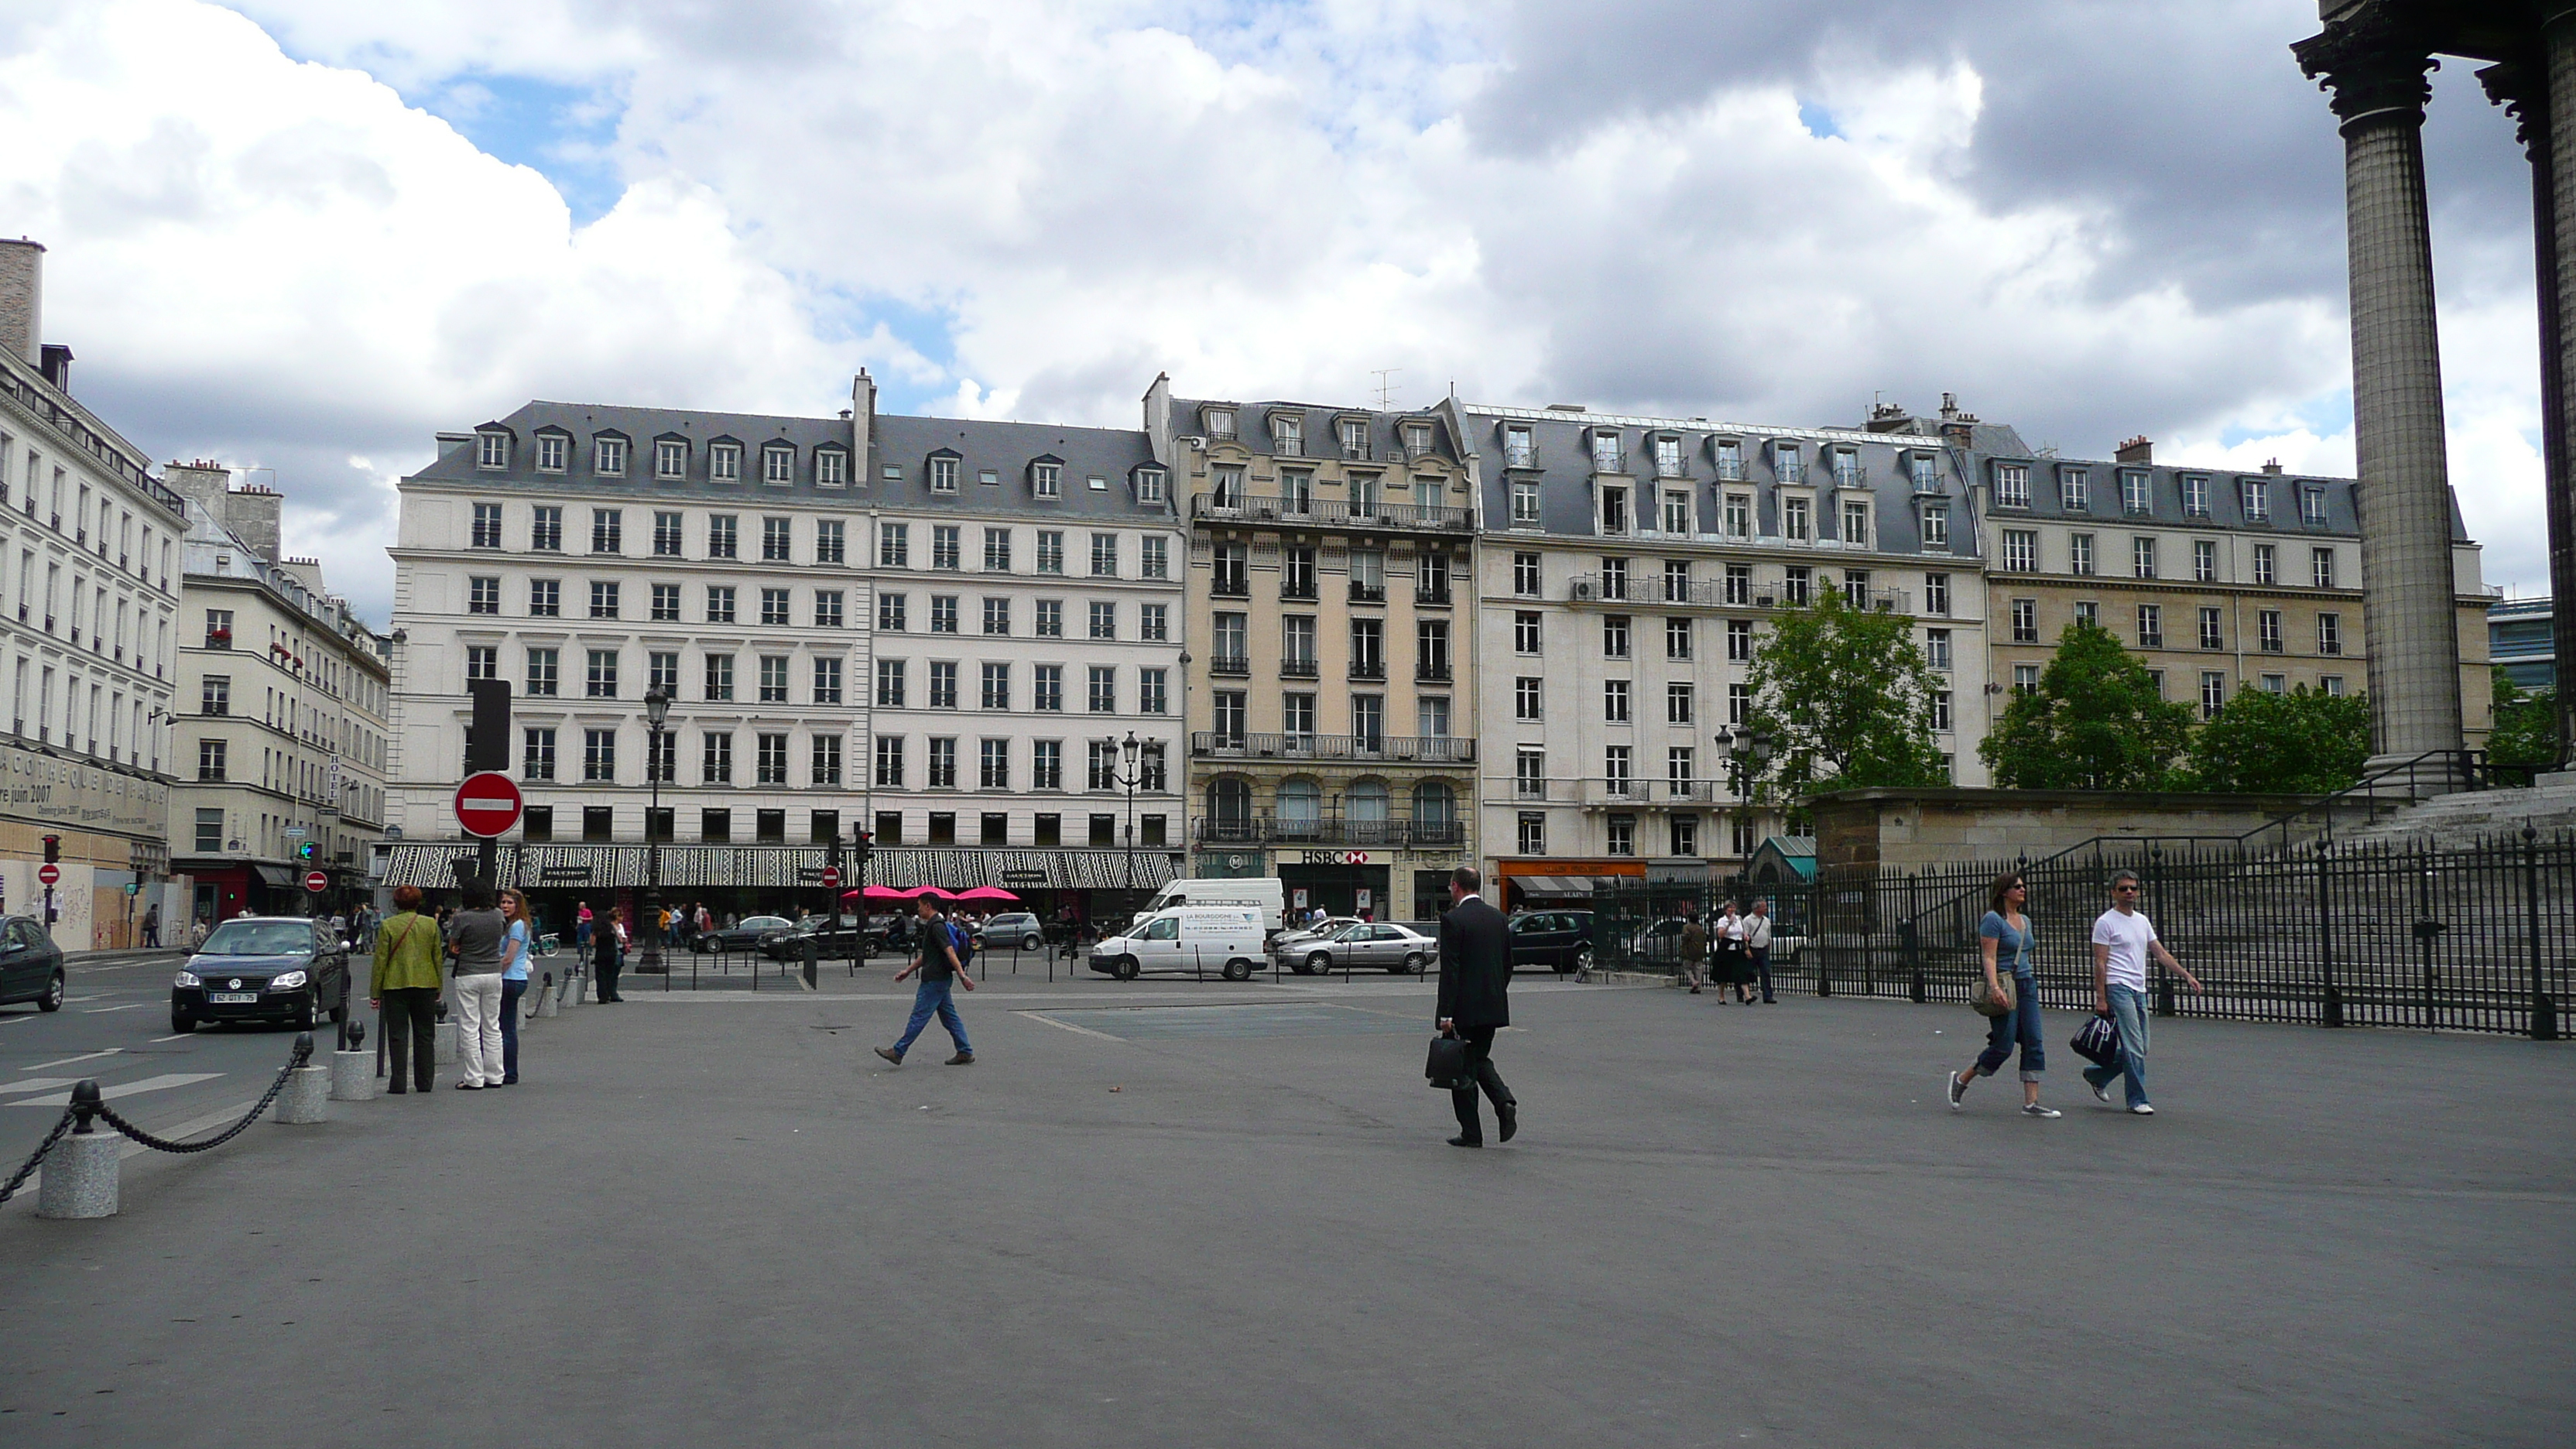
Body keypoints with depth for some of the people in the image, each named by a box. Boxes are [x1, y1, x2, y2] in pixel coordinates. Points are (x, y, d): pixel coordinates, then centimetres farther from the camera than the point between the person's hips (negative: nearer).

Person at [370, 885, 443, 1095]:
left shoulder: (388, 926, -5)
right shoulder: (431, 925, 3)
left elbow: (380, 961, -4)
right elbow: (438, 958, 6)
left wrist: (375, 993, 1)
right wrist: (438, 989, 14)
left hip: (395, 985, -2)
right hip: (425, 984, 2)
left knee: (397, 1035, 3)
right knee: (425, 1035, 9)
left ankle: (398, 1084, 0)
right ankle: (425, 1083, 11)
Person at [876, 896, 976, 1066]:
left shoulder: (937, 927, -16)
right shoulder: (932, 926, 17)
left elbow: (950, 951, -25)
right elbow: (926, 956, 26)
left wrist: (962, 975, -31)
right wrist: (908, 971, 25)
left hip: (934, 980, -10)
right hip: (941, 979, 10)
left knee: (919, 1016, -4)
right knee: (949, 1017, 10)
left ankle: (898, 1052, 2)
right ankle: (965, 1053, 9)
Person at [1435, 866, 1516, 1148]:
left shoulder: (1453, 919, -13)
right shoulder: (1498, 918, 8)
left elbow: (1449, 970, -16)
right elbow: (1508, 964, 12)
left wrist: (1446, 1013, -15)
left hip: (1464, 1008, -6)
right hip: (1492, 1007, 6)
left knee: (1462, 1068, 4)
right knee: (1481, 1060, 20)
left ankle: (1471, 1133, 8)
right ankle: (1505, 1103, -3)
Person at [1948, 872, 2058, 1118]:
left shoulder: (2025, 921, 16)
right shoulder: (1993, 920, -10)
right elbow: (1989, 958, -17)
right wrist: (1994, 987, -28)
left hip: (2027, 986, 8)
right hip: (2004, 988, -8)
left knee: (2034, 1044, 0)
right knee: (2003, 1046, -6)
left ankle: (2031, 1104, 1)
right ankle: (1961, 1080, 14)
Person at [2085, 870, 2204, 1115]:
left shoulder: (2143, 921, 16)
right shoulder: (2106, 922, -7)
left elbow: (2161, 953, 18)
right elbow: (2100, 963, -10)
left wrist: (2187, 975, 8)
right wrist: (2100, 999, -14)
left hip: (2139, 990, 8)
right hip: (2118, 988, -8)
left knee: (2139, 1049, 11)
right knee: (2135, 1048, -10)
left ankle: (2097, 1075, 27)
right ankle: (2137, 1100, -3)